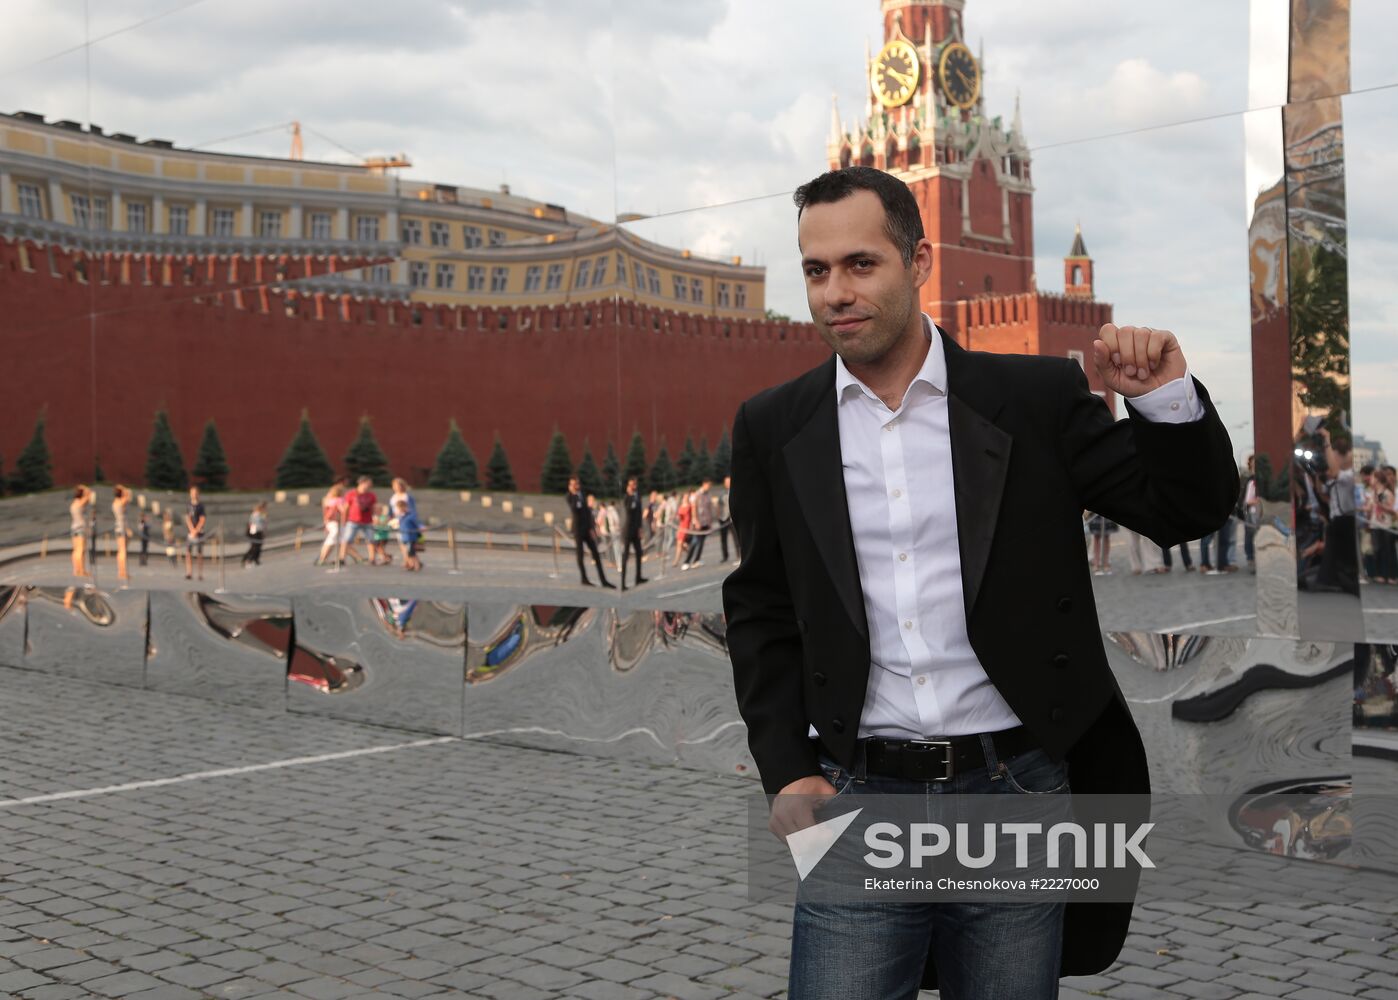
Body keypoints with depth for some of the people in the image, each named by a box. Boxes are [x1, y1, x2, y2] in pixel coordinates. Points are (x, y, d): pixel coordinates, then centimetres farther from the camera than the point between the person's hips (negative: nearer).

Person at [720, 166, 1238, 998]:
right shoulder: (774, 427, 4)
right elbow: (761, 613, 9)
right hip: (856, 802, 0)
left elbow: (1189, 511, 3)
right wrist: (789, 774, 0)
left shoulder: (1037, 398, 0)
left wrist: (1168, 397, -15)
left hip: (1015, 788, 0)